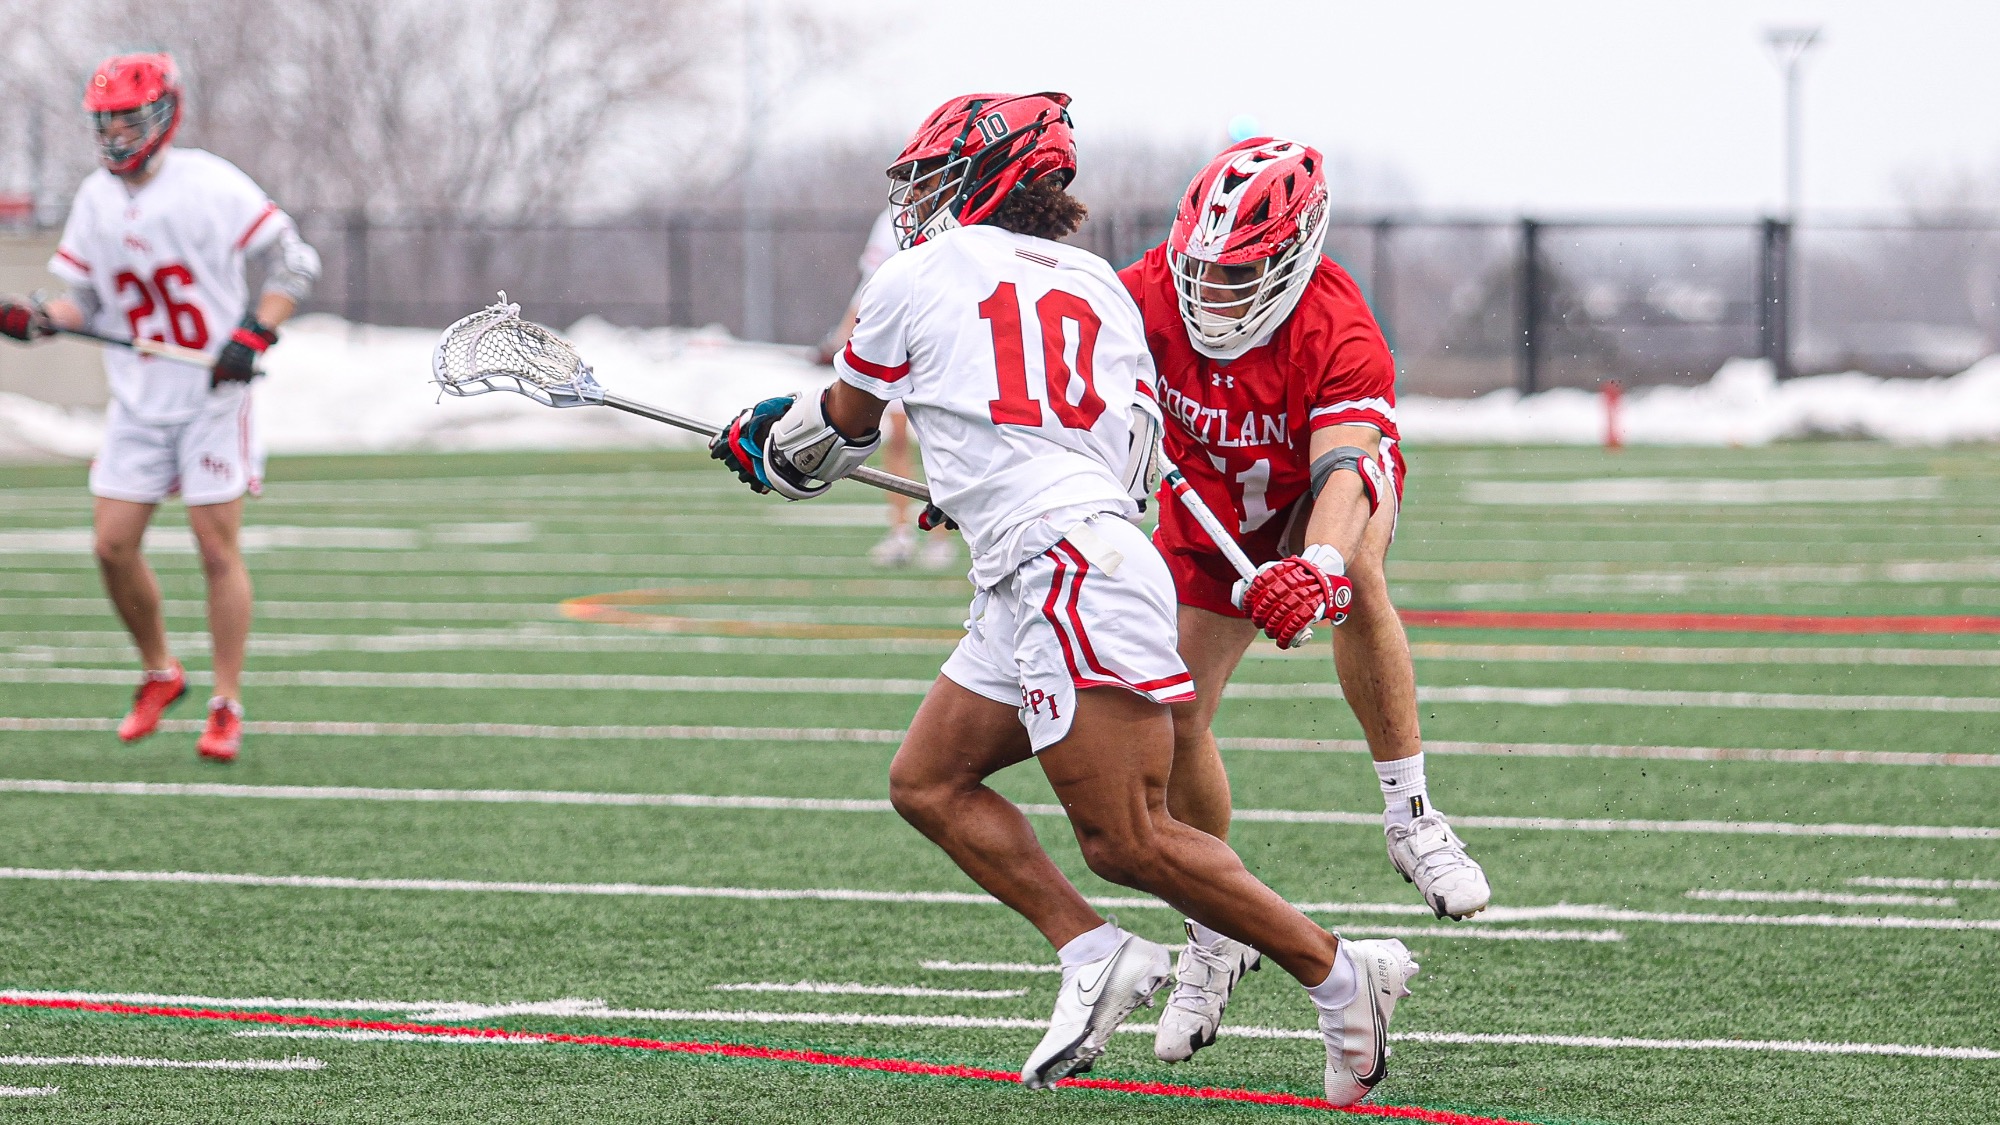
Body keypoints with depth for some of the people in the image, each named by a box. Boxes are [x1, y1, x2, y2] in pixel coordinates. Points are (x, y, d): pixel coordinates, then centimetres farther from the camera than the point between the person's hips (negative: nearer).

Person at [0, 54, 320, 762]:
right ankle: (160, 675, 22)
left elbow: (294, 262, -9)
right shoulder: (96, 201, 5)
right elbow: (89, 305, 13)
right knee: (113, 546, 0)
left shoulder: (209, 185, -12)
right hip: (137, 404, 5)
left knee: (218, 548, -6)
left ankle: (227, 707, 2)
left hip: (213, 399, -5)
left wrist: (255, 335, -19)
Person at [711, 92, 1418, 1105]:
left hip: (1069, 572, -9)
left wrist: (764, 450, 41)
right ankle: (1090, 951, 4)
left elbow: (842, 427, 18)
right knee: (926, 782, 13)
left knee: (1128, 842, -13)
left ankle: (1342, 977, -11)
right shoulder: (1098, 287, 19)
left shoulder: (918, 279, 3)